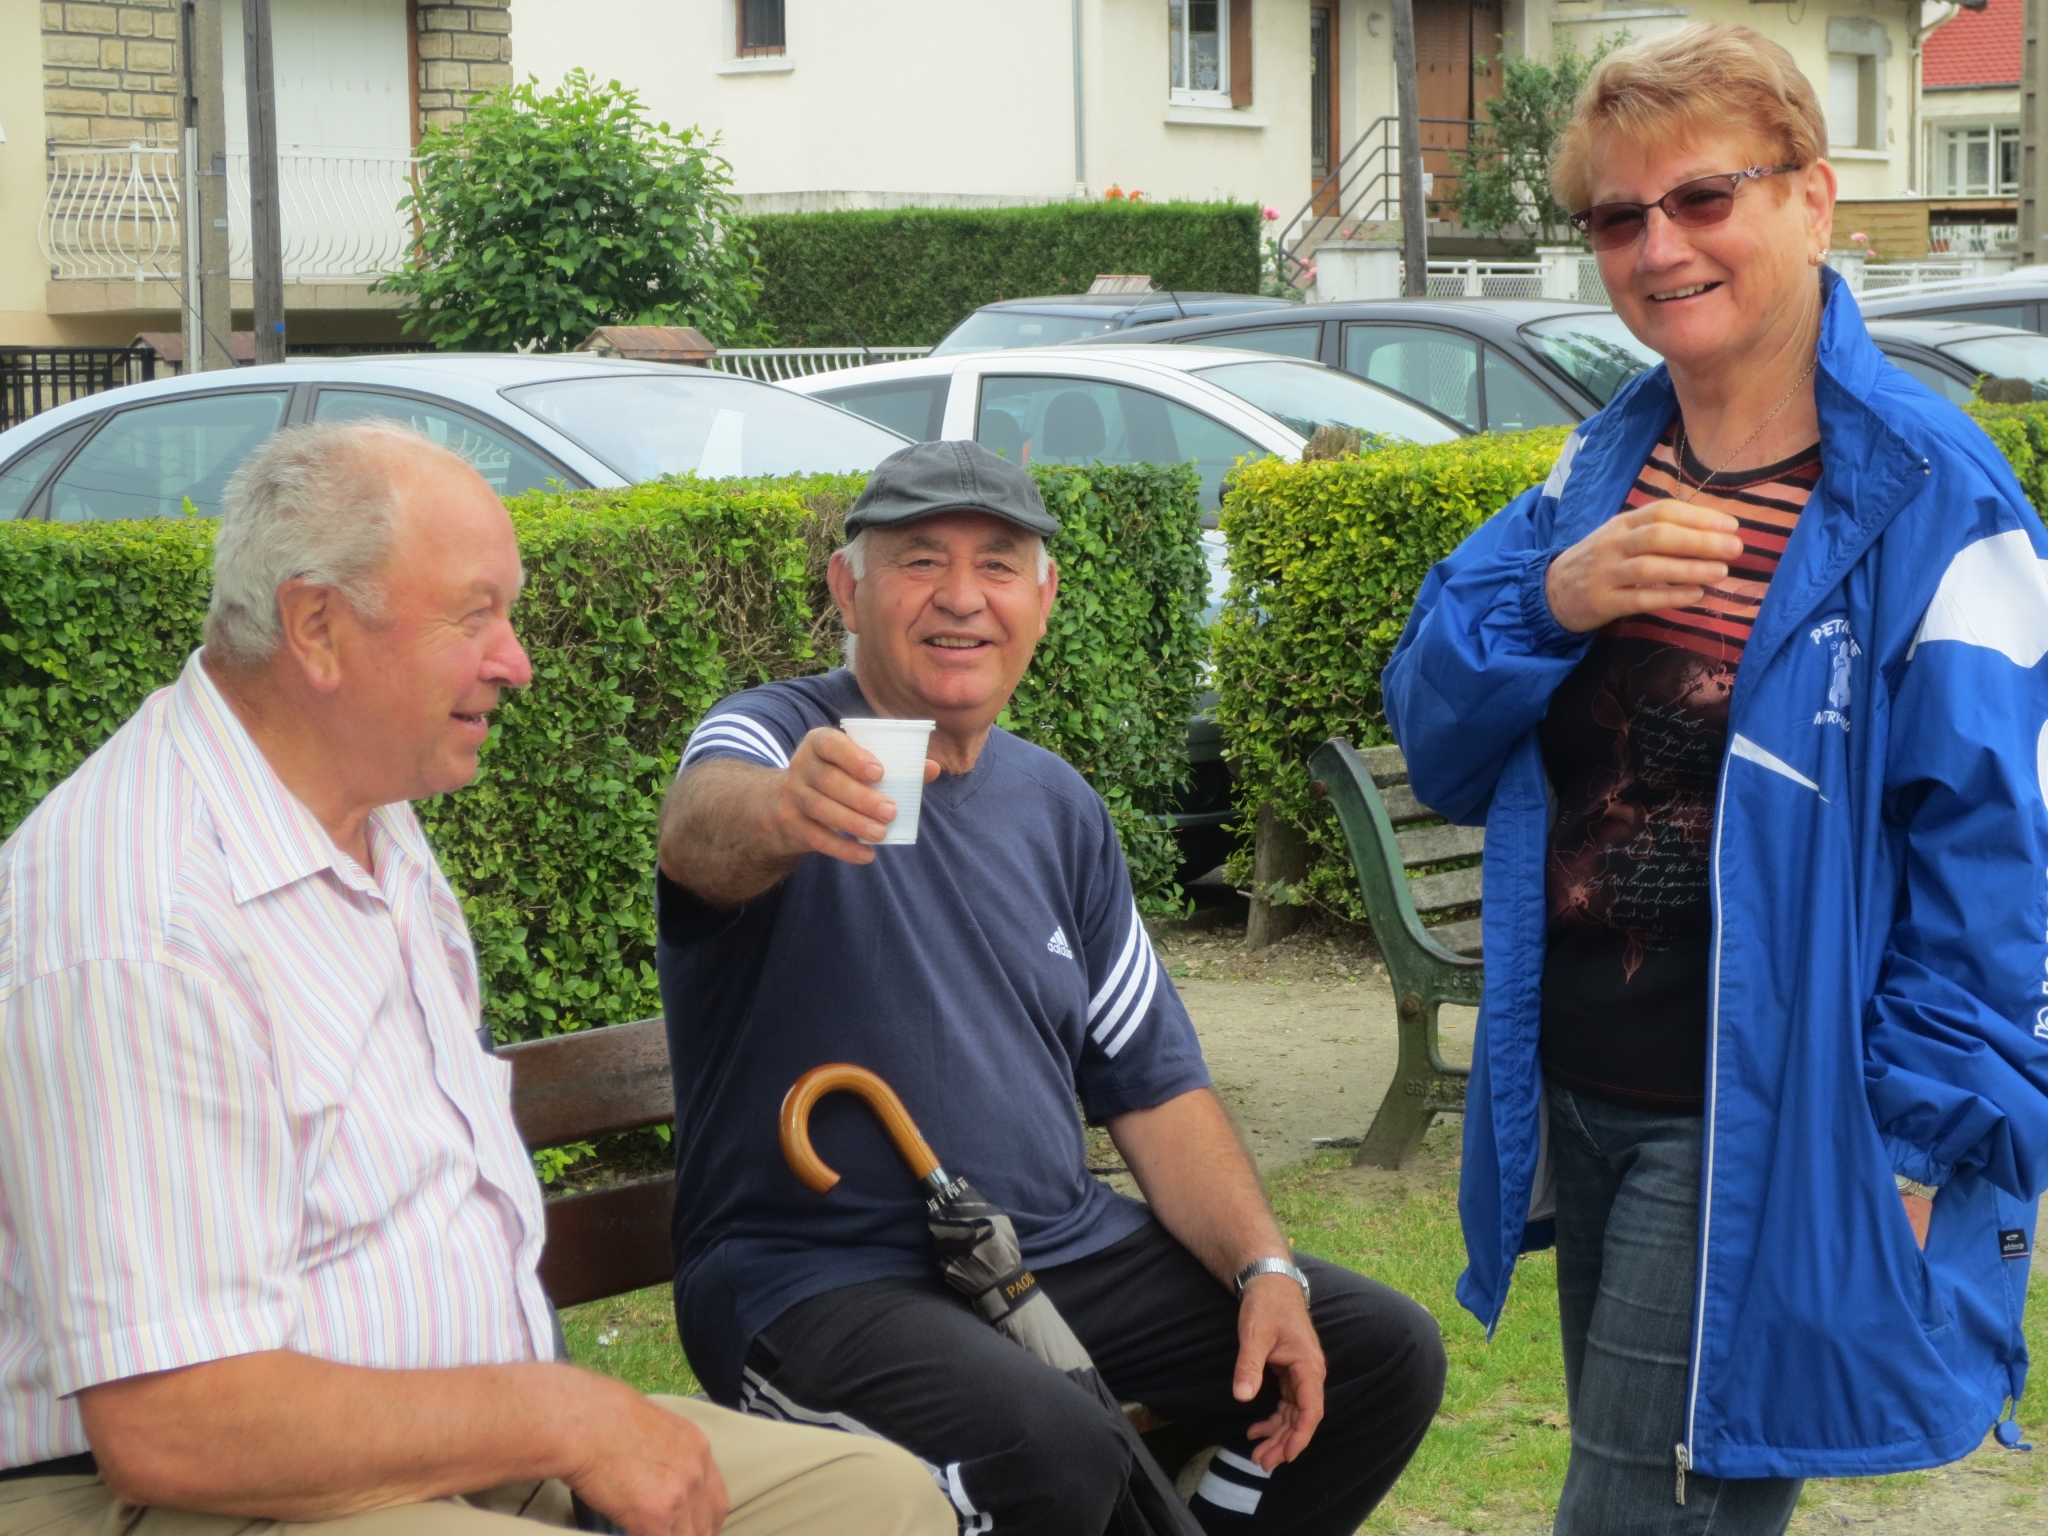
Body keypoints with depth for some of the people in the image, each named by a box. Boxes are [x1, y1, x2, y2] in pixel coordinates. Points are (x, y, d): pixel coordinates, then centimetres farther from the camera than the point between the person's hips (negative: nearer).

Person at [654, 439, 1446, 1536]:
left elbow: (1155, 1084, 14)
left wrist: (1263, 1270, -2)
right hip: (819, 1273, -7)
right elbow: (701, 835, -32)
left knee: (1382, 1353, -2)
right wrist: (779, 814, -56)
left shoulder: (1058, 809, 13)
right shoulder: (780, 738, -6)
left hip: (1061, 1254, 7)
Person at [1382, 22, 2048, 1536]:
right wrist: (1549, 599, -13)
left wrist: (1915, 1151, -18)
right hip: (1572, 1096, 7)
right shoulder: (1602, 466, 8)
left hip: (1762, 1128, -7)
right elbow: (1435, 734, 7)